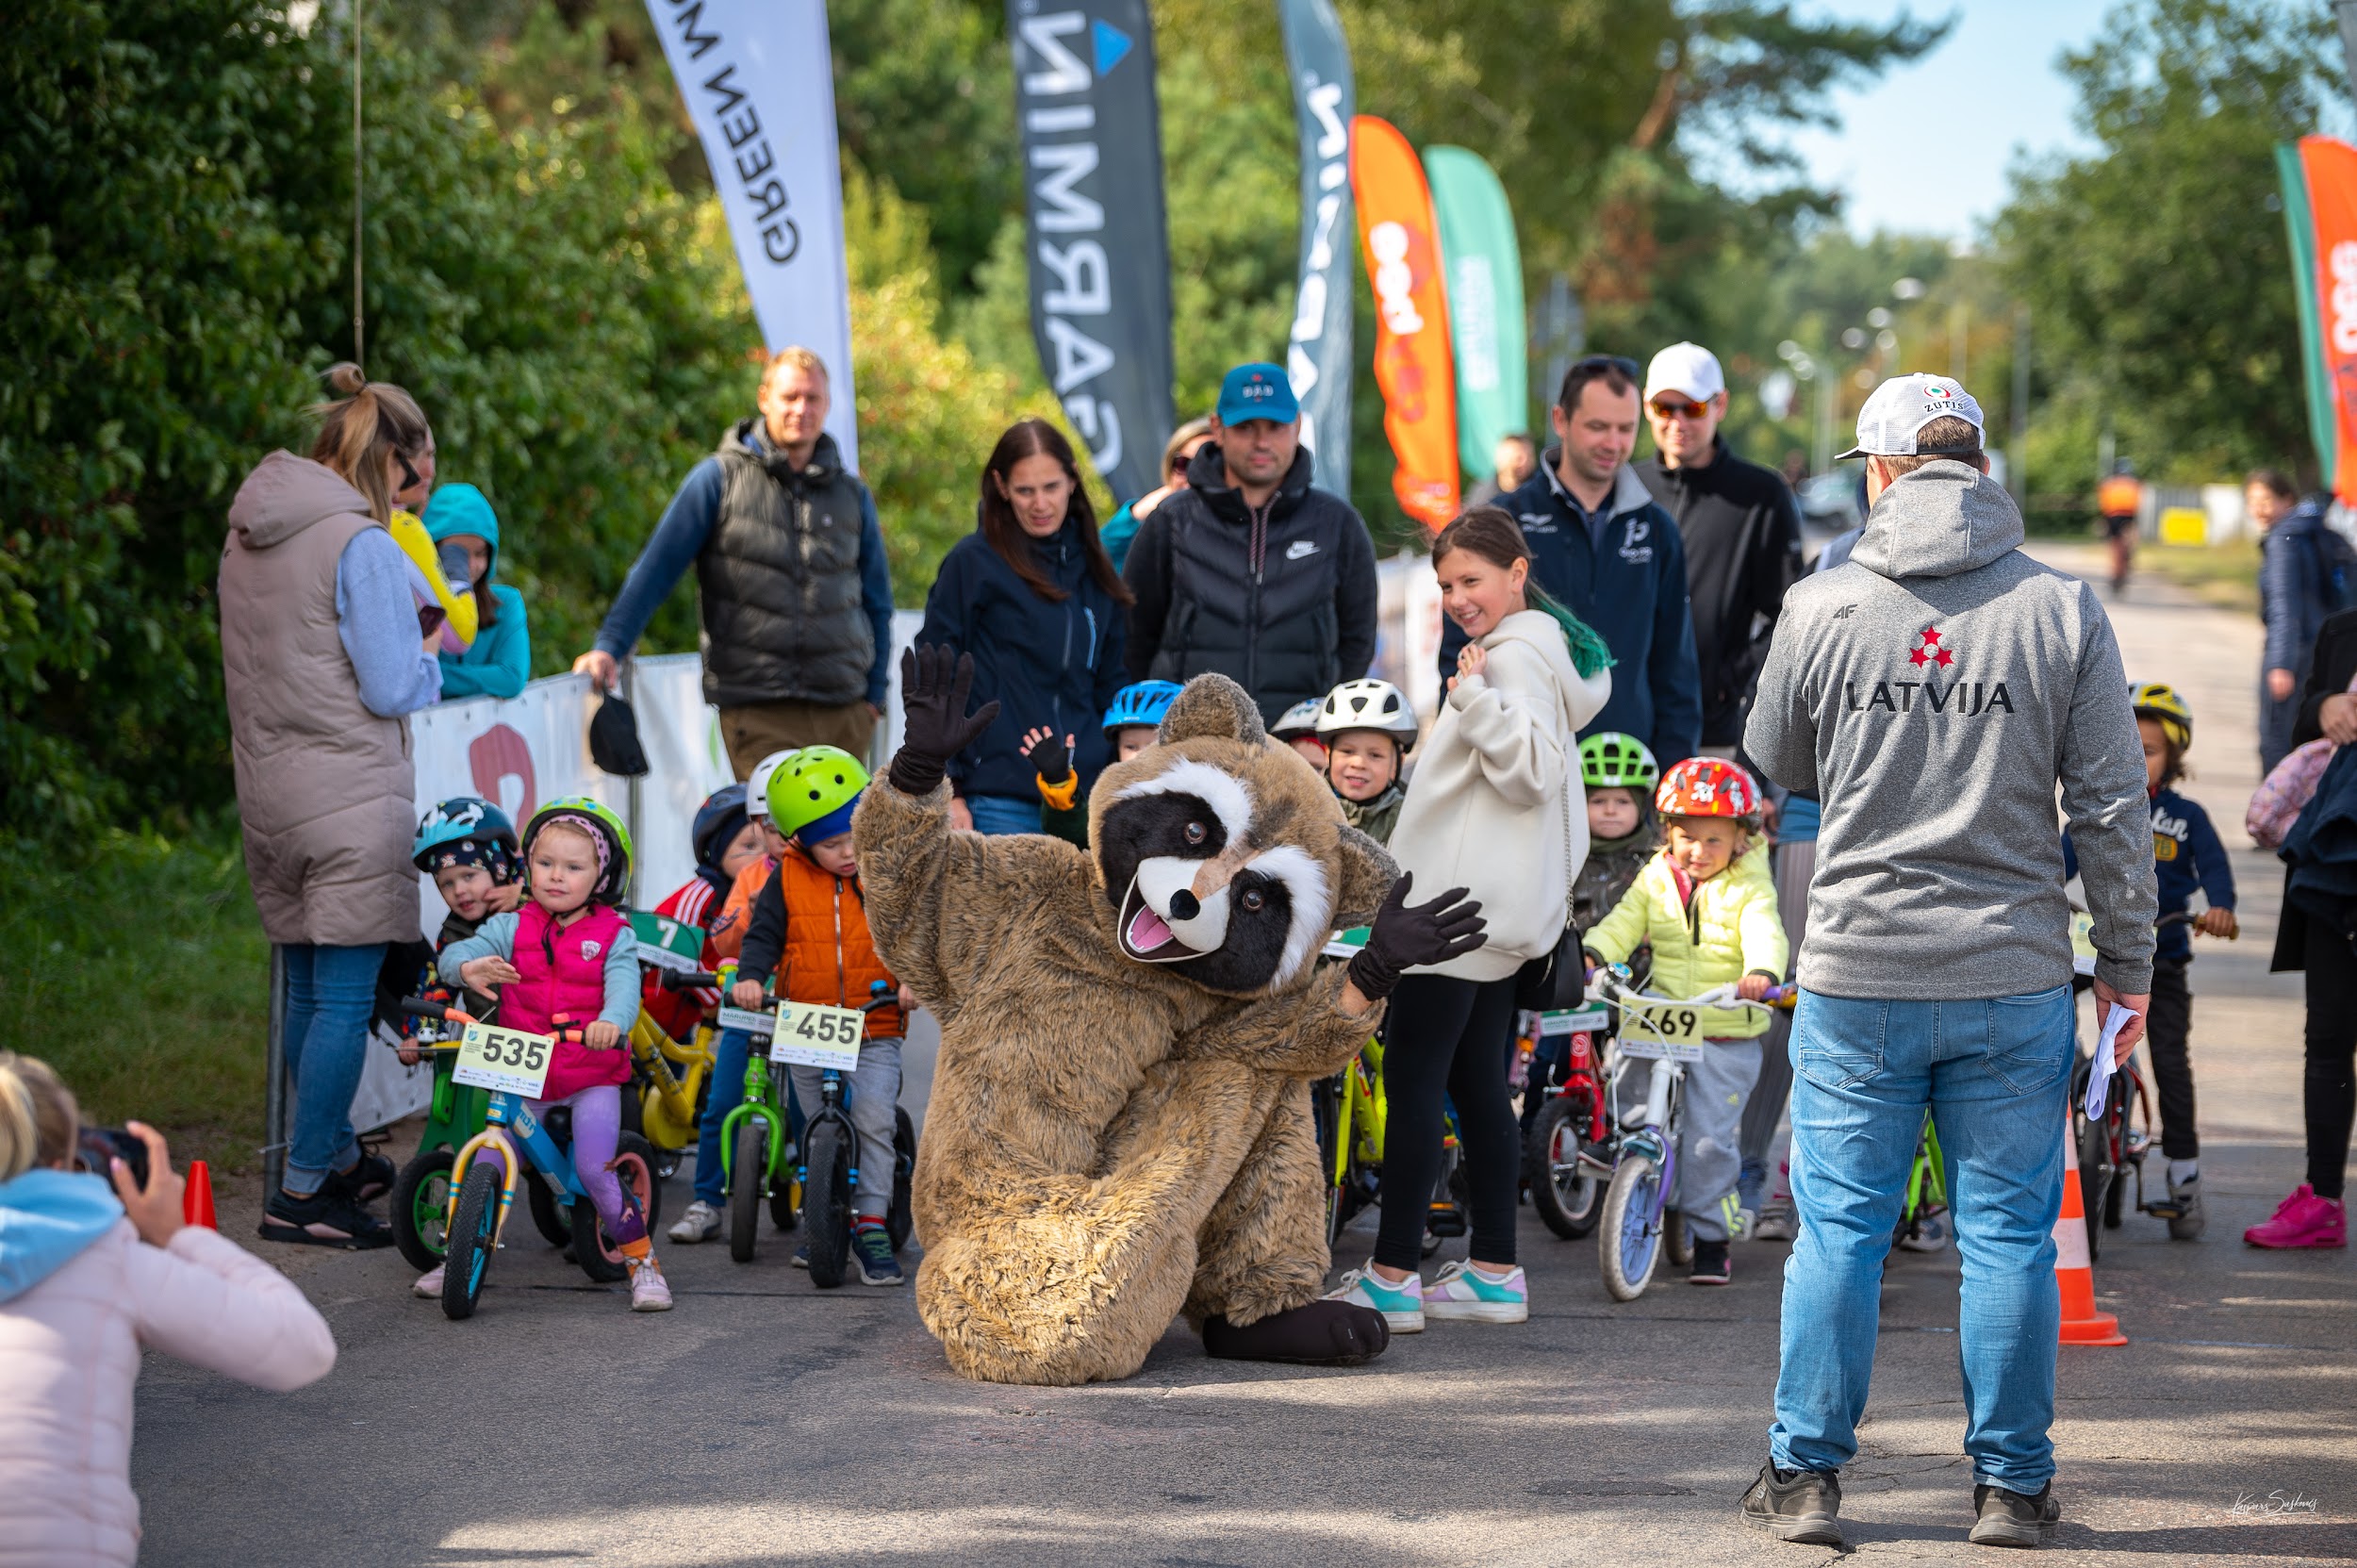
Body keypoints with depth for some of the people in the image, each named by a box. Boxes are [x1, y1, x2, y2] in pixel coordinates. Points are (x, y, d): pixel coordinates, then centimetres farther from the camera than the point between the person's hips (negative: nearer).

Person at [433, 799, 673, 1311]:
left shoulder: (613, 936, -2)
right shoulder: (512, 929, 3)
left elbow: (623, 986, -19)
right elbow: (454, 953, -8)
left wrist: (611, 1022, -42)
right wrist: (468, 967, -33)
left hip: (593, 1079, -2)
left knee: (595, 1169, -16)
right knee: (486, 1167, -4)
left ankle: (642, 1261, 0)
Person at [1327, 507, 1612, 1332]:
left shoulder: (1517, 656, -12)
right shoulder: (1532, 649, 20)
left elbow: (1531, 774, -21)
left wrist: (1477, 701, -28)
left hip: (1466, 907, -11)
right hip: (1496, 907, 11)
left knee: (1412, 1077, -10)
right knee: (1476, 1082, 12)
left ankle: (1393, 1277, -12)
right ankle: (1494, 1271, 14)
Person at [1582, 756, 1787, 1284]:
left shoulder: (1748, 889, -2)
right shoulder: (1656, 880, 9)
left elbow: (1765, 934, -19)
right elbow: (1624, 923, -2)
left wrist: (1761, 973, -42)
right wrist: (1591, 954, -24)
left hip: (1727, 1036, -4)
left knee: (1707, 1141, -7)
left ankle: (1711, 1240, 5)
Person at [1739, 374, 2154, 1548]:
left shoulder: (1819, 608, -3)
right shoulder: (2062, 612, -4)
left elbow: (1777, 767, 11)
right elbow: (2113, 807, -2)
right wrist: (2129, 960, 7)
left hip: (1855, 977, 0)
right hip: (2014, 978, 0)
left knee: (1839, 1229, 8)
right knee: (2009, 1237, 8)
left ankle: (1806, 1475, 12)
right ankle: (2011, 1484, 13)